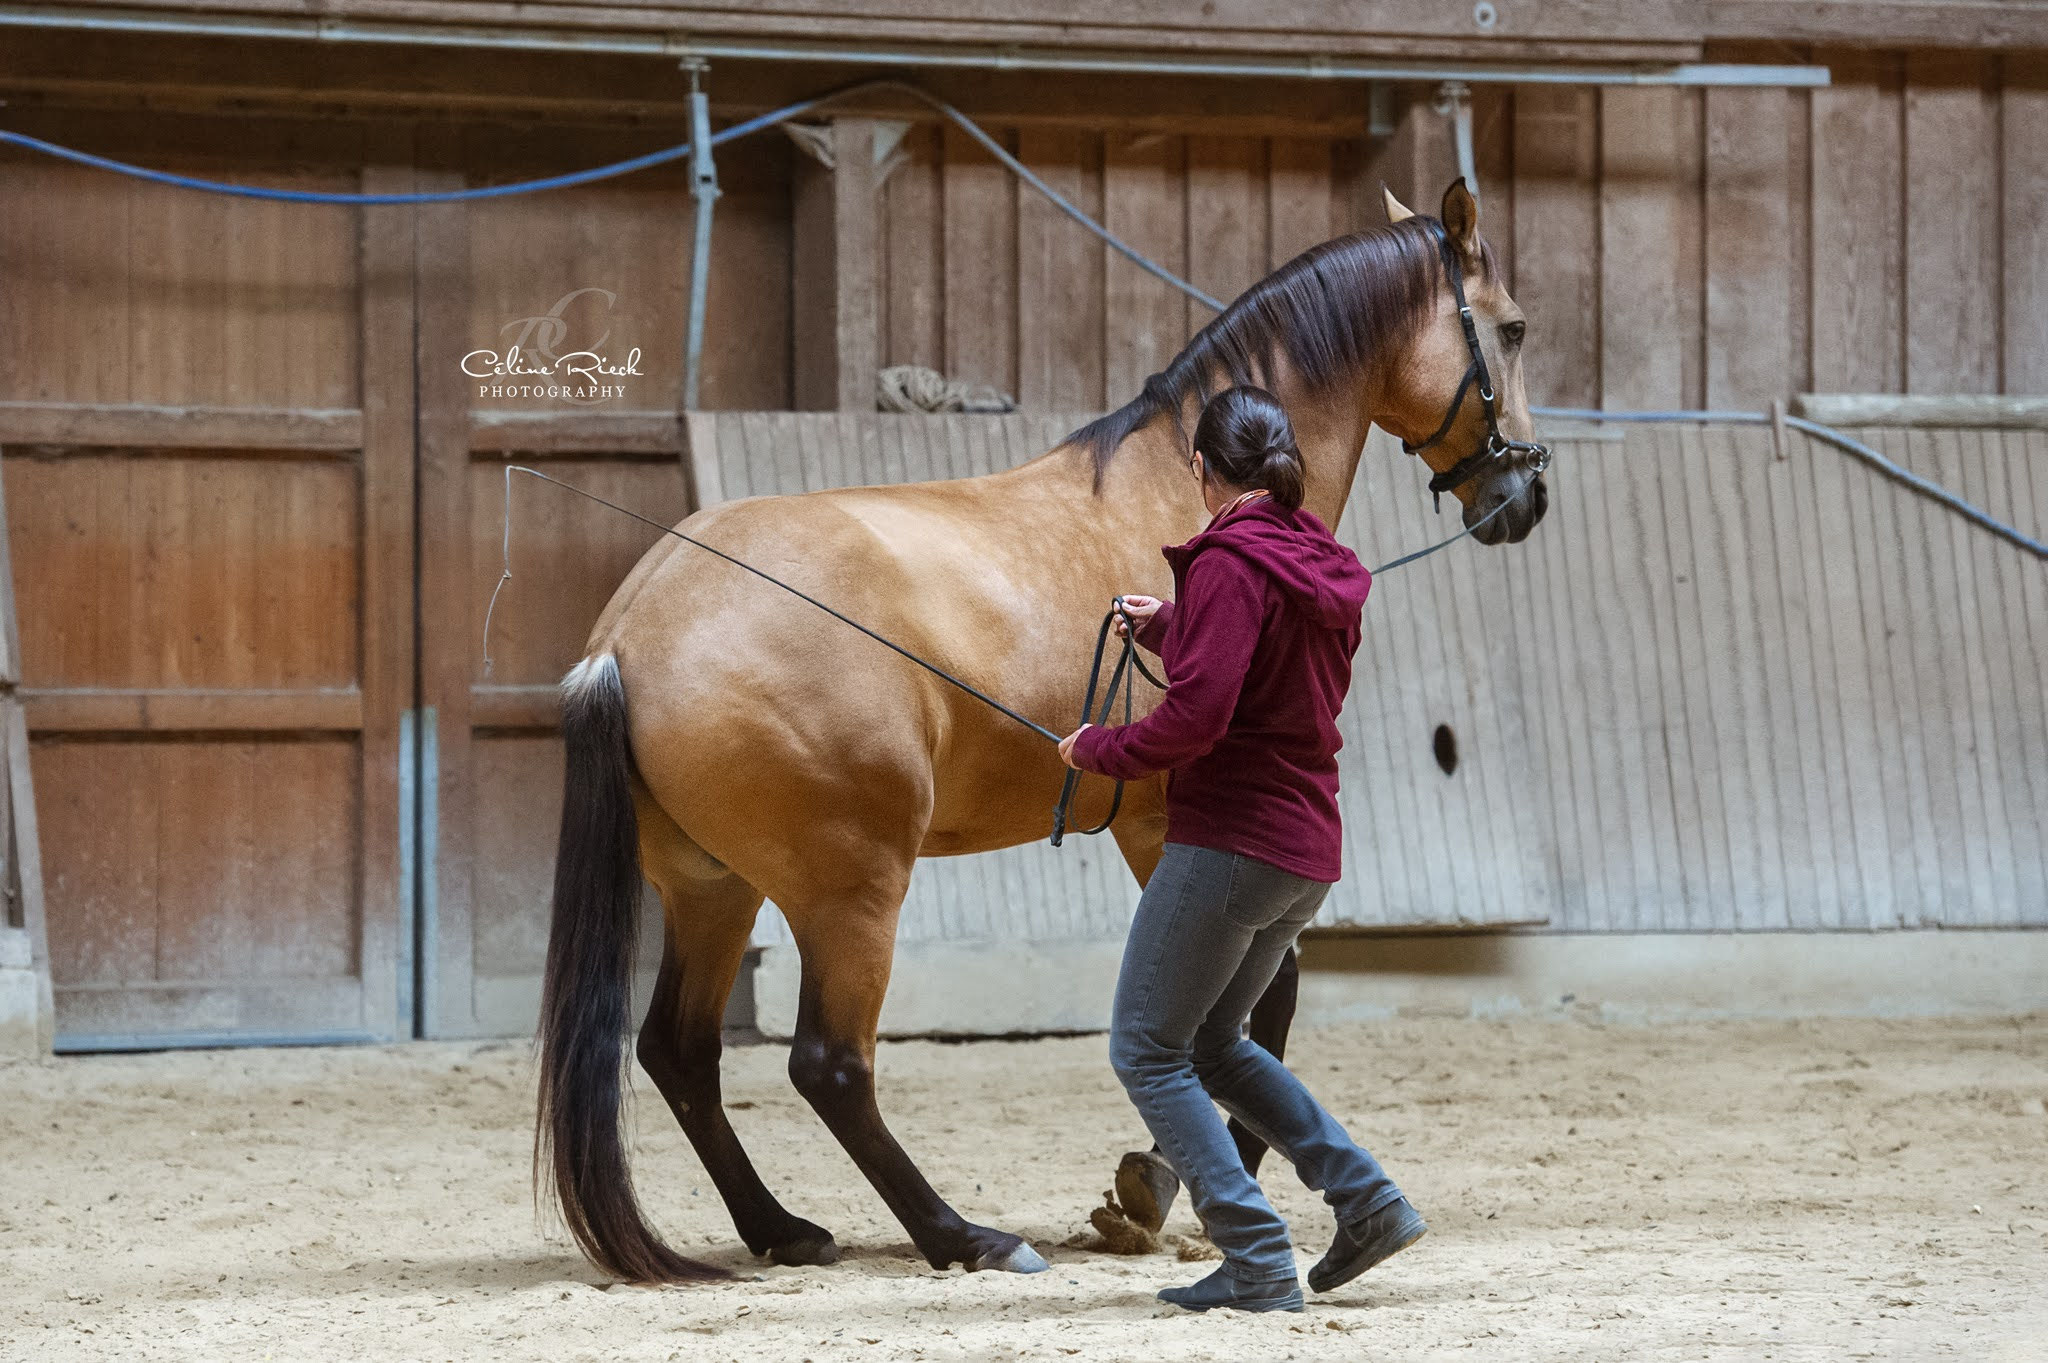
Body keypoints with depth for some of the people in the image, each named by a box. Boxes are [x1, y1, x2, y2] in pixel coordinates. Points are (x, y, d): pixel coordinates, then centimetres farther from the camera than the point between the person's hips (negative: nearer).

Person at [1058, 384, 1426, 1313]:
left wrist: (1097, 749, -8)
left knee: (1146, 1051, 0)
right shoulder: (1324, 567, 12)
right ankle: (1366, 1200, 14)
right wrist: (1170, 627, 28)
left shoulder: (1229, 565, -15)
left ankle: (1258, 1263, -6)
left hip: (1229, 840, -9)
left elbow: (1197, 718, -23)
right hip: (1308, 851, 9)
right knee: (1211, 1042, 23)